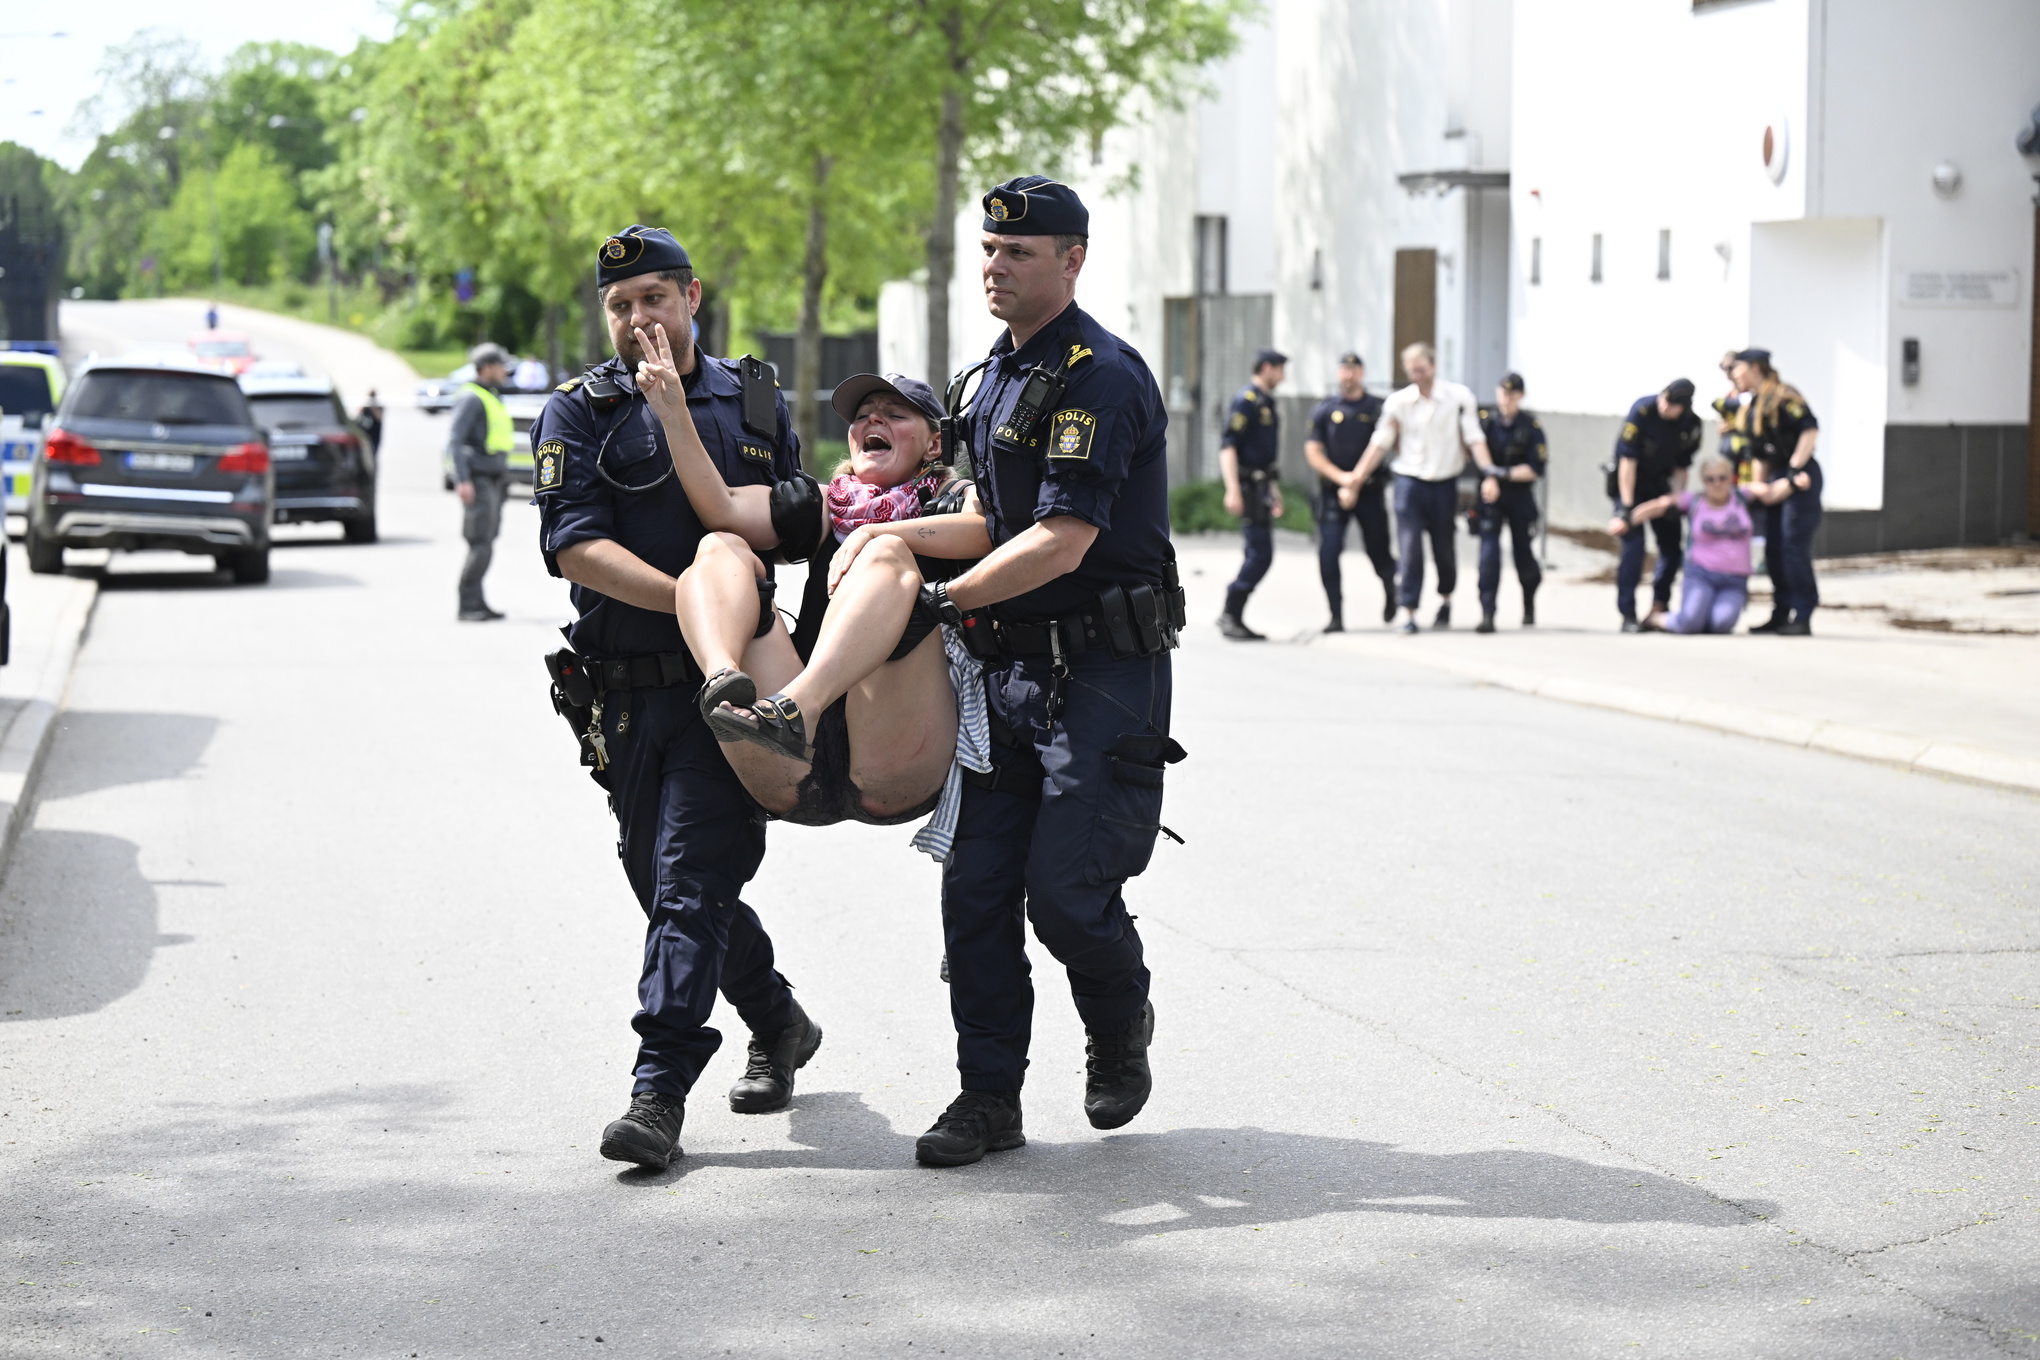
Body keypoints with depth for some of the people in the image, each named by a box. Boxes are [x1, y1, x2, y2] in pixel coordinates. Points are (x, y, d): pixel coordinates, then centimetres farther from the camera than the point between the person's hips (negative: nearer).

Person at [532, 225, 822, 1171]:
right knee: (666, 882, 12)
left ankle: (659, 1091, -14)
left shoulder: (754, 402, 10)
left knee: (691, 879, -12)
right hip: (626, 693, 2)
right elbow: (575, 546, -10)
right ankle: (779, 1027, 35)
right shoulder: (579, 414, 3)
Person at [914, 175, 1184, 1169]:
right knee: (976, 888, 3)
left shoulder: (1100, 377, -15)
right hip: (1008, 666, 8)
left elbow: (1060, 543, -22)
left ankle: (1120, 1025, 21)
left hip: (1102, 669, -8)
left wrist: (940, 600, -21)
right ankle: (989, 1096, 11)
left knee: (1067, 893, -9)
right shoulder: (991, 376, 14)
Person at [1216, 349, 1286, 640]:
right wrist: (1233, 490, -26)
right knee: (1261, 554, -12)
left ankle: (1232, 616, 12)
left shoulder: (1267, 403, 17)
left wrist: (1274, 490, 27)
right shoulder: (1246, 401, -13)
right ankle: (1231, 615, -9)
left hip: (1262, 485, 10)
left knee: (1258, 554, 9)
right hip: (1249, 486, -10)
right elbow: (1227, 446, -19)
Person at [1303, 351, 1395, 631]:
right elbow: (1312, 452, 1)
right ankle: (1336, 616, -2)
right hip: (1333, 490, 0)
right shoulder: (1325, 410, 5)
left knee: (1378, 550, 5)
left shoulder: (1378, 408, 4)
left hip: (1370, 491, 0)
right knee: (1328, 553, -9)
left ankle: (1389, 587, 38)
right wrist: (1340, 476, -12)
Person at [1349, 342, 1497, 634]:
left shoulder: (1458, 397, -3)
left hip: (1444, 482, 0)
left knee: (1445, 547, 12)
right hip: (1409, 480, 0)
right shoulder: (1397, 402, 1)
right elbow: (1380, 445, 3)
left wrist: (1488, 472, -19)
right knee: (1410, 547, -9)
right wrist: (1355, 484, 0)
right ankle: (1408, 613, -8)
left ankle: (1445, 599, 38)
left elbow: (1474, 437, -4)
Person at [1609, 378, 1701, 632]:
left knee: (1673, 548, 5)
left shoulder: (1691, 425, -12)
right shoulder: (1642, 410, -25)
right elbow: (1628, 460, -23)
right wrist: (1626, 506, -24)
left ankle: (1659, 608, 23)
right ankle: (1628, 616, -12)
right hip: (1630, 485, -5)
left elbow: (1681, 468, 0)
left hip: (1659, 485, 5)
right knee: (1633, 546, -16)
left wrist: (1675, 502, -10)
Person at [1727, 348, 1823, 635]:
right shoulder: (1751, 407, 16)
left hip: (1802, 478, -9)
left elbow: (1810, 430, -19)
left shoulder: (1782, 397, -11)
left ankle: (1802, 618, -9)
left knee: (1795, 546, -11)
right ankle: (1781, 614, 16)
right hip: (1777, 479, 9)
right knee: (1774, 549, 9)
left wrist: (1796, 467, -22)